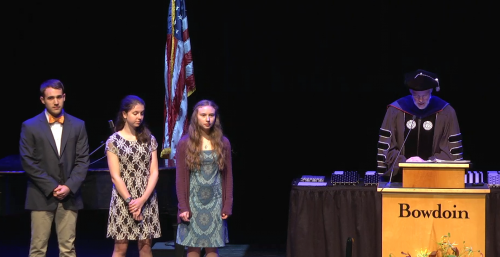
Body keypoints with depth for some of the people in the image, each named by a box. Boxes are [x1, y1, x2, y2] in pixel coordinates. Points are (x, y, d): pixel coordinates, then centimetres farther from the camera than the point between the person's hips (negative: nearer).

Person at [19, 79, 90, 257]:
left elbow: (83, 160, 4)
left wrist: (69, 186, -10)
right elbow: (28, 163, -4)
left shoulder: (77, 125, 8)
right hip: (42, 196, -2)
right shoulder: (30, 127, 1)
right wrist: (52, 188, -10)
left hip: (69, 196, 2)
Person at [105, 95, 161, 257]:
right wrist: (130, 200, -13)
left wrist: (142, 200, -11)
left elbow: (154, 173, 1)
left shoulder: (149, 140, 7)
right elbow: (115, 176, -6)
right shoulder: (114, 141, -2)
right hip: (122, 200, -3)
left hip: (147, 200, 3)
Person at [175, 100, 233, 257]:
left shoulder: (223, 143, 3)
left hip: (215, 203, 1)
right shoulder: (185, 143, -2)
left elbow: (228, 176, 5)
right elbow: (180, 178, -3)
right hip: (193, 203, -1)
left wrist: (227, 205, 0)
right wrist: (183, 206, -8)